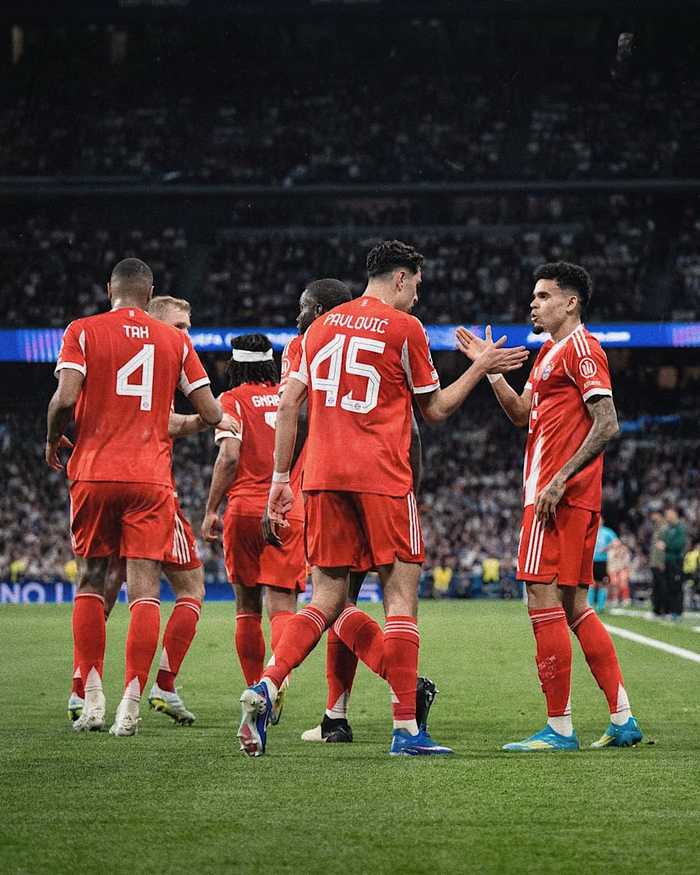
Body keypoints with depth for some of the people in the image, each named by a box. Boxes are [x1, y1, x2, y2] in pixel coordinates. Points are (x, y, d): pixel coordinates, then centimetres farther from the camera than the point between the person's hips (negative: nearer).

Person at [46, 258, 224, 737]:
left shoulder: (83, 331, 2)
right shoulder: (175, 340, 8)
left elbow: (65, 399, -11)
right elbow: (212, 414, 6)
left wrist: (53, 440, 8)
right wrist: (220, 407, 30)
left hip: (95, 473, 0)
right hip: (151, 479, 0)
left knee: (91, 580, 14)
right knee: (145, 590, -2)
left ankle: (93, 700, 9)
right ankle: (130, 706, -10)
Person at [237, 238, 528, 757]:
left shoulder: (321, 327, 15)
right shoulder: (405, 328, -1)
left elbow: (289, 405, 13)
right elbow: (435, 410, 7)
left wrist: (281, 477, 17)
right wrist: (481, 367, 19)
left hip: (323, 477, 5)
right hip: (381, 477, -5)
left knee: (328, 600, 9)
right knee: (401, 596, -1)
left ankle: (266, 687, -13)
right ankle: (406, 728, -5)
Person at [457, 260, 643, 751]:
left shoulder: (581, 348, -9)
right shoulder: (550, 353, 21)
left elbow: (607, 425, -16)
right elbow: (522, 413, 25)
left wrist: (560, 480, -21)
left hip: (561, 495, -10)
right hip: (577, 499, 10)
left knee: (543, 601, -10)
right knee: (574, 606, 10)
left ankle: (559, 729, -9)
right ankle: (623, 720, 10)